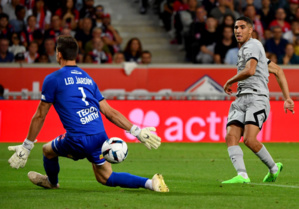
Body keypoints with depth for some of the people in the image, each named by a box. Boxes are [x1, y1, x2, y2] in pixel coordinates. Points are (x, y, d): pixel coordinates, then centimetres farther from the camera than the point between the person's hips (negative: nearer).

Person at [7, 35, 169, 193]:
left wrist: (26, 146, 11)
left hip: (78, 141, -5)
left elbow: (40, 116, 4)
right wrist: (136, 131, 18)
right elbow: (109, 112, 15)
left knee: (47, 150, 23)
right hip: (100, 137, 6)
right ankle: (149, 183, 0)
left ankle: (52, 182, 50)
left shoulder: (53, 79, 1)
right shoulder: (87, 78, 19)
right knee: (105, 178, 18)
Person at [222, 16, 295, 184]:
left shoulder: (252, 45, -2)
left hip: (256, 98, -9)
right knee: (231, 137, -13)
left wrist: (230, 81, -3)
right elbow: (278, 71, 28)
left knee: (249, 140, -22)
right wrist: (287, 98, 22)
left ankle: (274, 168, 0)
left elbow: (250, 70, -21)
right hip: (241, 100, 9)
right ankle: (242, 176, -24)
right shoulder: (244, 50, 27)